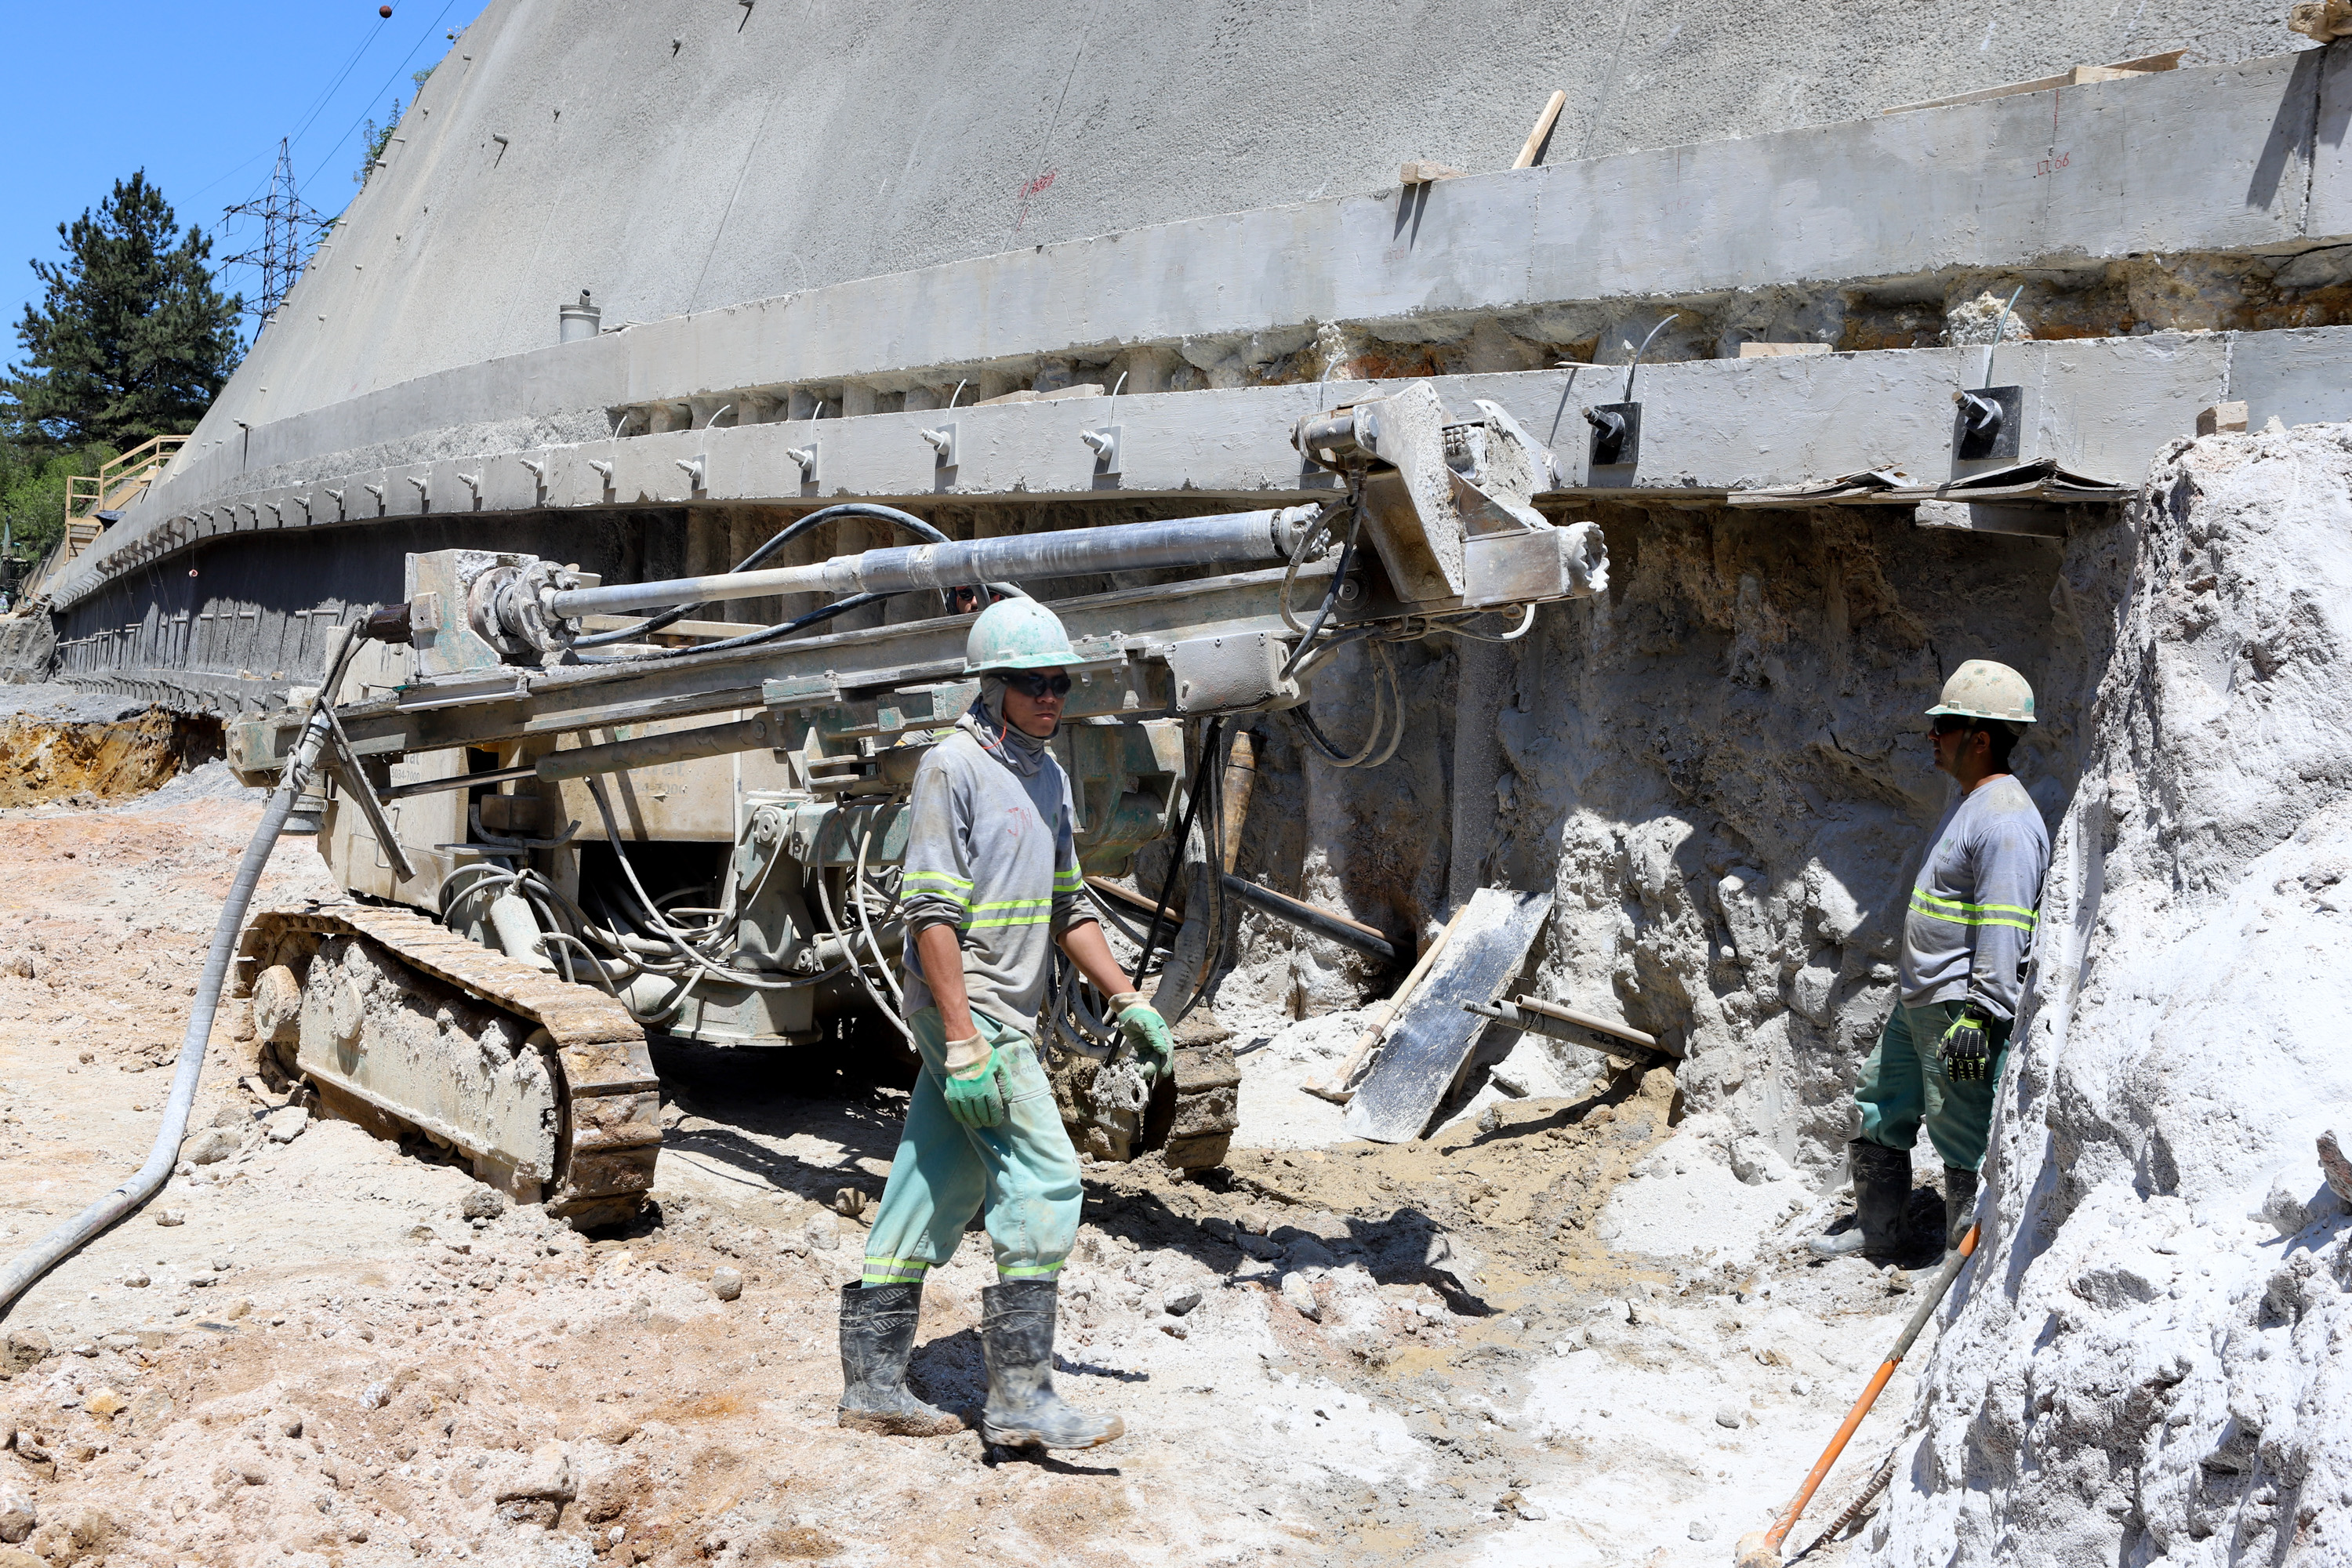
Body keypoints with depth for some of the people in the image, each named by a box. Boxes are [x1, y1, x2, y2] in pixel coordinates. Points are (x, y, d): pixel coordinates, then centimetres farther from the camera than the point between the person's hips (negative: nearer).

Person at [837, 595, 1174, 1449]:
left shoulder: (1047, 775, 16)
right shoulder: (952, 768, -12)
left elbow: (1066, 908, 22)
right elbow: (931, 913, -18)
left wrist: (1129, 1002, 16)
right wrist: (964, 1044, -23)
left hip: (1006, 1017, 9)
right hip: (967, 1008, -9)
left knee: (934, 1191, 11)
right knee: (1044, 1179, -11)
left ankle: (873, 1385, 19)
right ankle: (1021, 1397, -6)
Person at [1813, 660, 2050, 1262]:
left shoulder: (2005, 818, -19)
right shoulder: (1968, 800, 14)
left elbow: (2003, 929, -24)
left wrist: (1977, 1014, -26)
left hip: (1961, 1009, -11)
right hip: (1917, 1003, 11)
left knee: (1963, 1132, -3)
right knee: (1881, 1105, 18)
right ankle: (1877, 1232, 31)